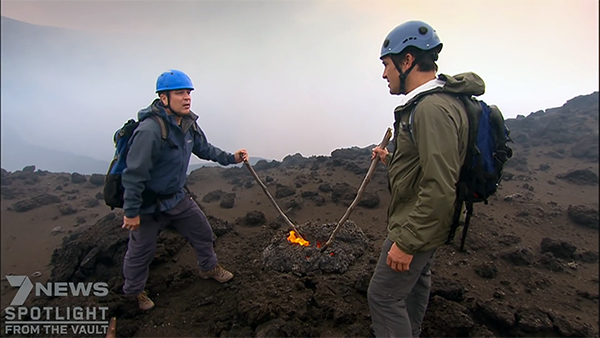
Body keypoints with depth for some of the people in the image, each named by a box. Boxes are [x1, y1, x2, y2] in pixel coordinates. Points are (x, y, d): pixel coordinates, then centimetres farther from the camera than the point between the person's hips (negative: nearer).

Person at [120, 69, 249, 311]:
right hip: (148, 204, -7)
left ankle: (209, 267, 42)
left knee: (202, 231, 17)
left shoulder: (188, 124, -3)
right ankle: (134, 291, 38)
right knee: (141, 251, 11)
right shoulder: (149, 130, -31)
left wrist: (230, 158, 6)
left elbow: (204, 149, 15)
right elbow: (134, 174, -27)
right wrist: (131, 212, -21)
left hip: (177, 197, 8)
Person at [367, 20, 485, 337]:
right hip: (422, 224, 11)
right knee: (416, 282, 25)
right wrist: (392, 159, 8)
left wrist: (407, 242, -26)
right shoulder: (425, 103, 9)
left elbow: (440, 189, -30)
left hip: (418, 226, -11)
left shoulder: (433, 108, -25)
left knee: (383, 295, 0)